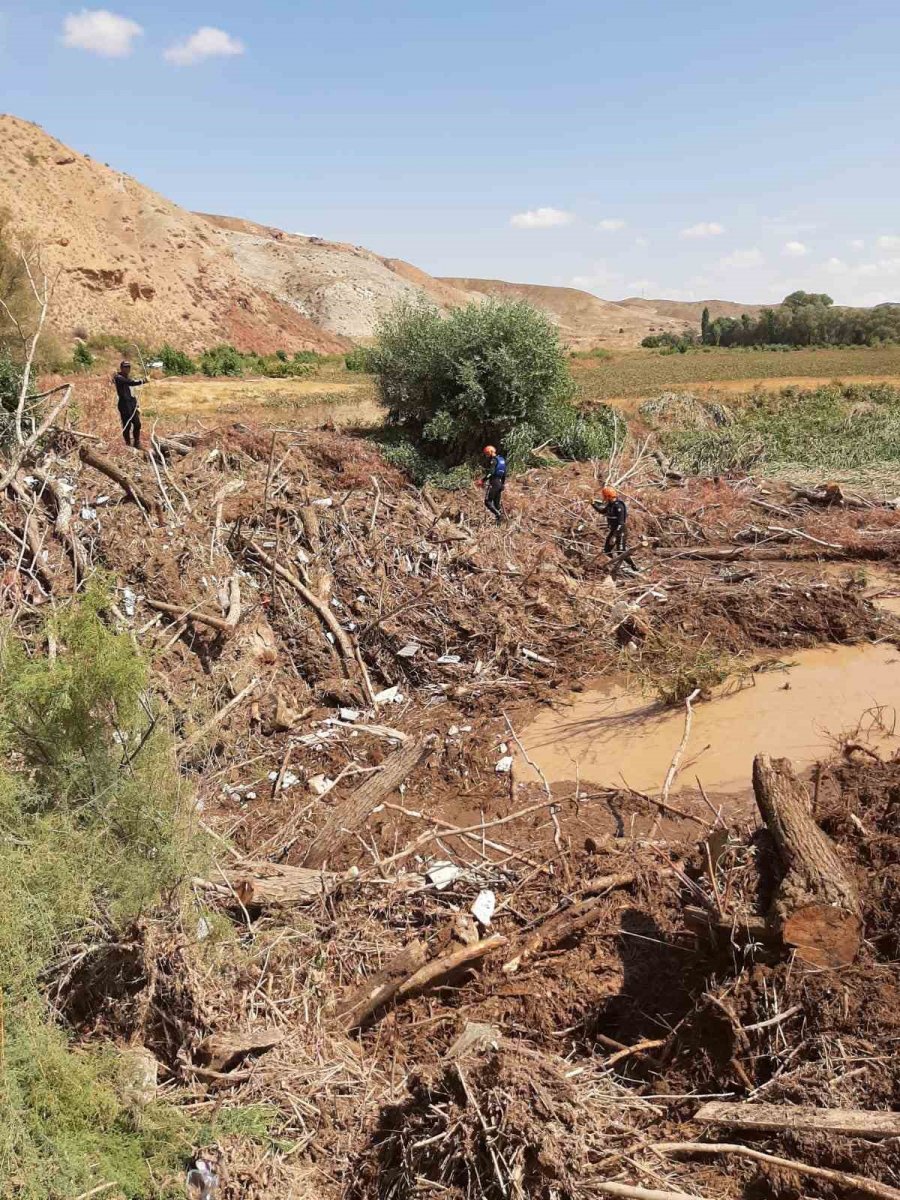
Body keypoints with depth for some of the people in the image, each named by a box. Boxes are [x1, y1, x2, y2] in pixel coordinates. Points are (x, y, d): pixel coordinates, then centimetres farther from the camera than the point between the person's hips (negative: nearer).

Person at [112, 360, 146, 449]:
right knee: (127, 426, -5)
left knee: (137, 424, 7)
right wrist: (143, 381, -23)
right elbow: (132, 382, -26)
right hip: (124, 405, -8)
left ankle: (137, 444, 18)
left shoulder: (128, 378, 19)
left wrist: (137, 406, 20)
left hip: (132, 404, 8)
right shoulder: (119, 378, -9)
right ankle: (128, 445, 4)